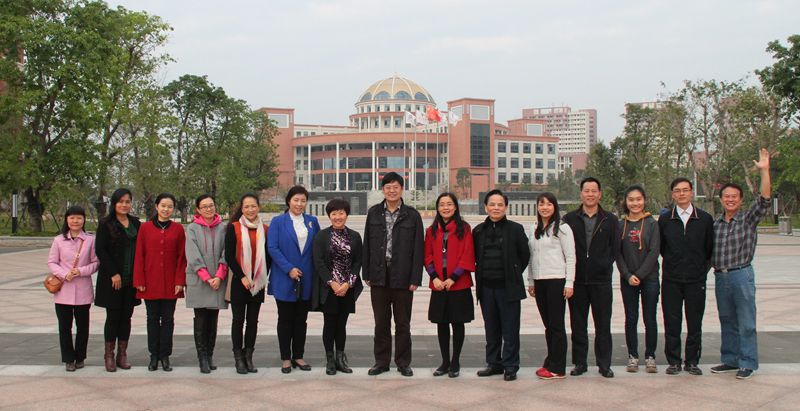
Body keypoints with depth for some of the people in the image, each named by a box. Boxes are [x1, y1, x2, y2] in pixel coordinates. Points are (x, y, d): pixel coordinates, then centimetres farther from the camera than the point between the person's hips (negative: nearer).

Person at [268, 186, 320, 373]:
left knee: (301, 320, 9)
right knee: (285, 319, 5)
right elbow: (272, 248, -8)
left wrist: (317, 272, -3)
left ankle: (298, 356, 18)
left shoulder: (312, 222, 8)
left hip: (306, 280, 3)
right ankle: (286, 358, 13)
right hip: (284, 280, -3)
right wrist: (288, 269, -16)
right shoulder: (278, 222, -1)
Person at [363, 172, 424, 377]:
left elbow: (418, 248, -3)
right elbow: (367, 244, 7)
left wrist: (415, 278, -8)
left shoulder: (412, 215, -1)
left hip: (402, 277, -2)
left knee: (403, 323, 7)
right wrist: (366, 273, 3)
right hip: (379, 276, 2)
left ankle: (403, 363, 18)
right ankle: (381, 362, 19)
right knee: (381, 323, 9)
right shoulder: (374, 213, 6)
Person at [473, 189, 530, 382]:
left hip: (508, 287, -3)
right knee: (491, 329, 11)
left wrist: (514, 274, 6)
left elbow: (525, 255, 6)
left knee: (510, 329, 0)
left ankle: (510, 367, 8)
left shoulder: (515, 229, -1)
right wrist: (482, 274, 9)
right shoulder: (478, 231, 7)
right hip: (486, 287, 3)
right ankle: (494, 363, 21)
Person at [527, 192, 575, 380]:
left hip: (556, 280, -6)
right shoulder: (534, 229, 14)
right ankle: (550, 362, 16)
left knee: (556, 324, -3)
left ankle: (557, 369, 1)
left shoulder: (562, 228, -4)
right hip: (539, 281, 6)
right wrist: (530, 281, 15)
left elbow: (570, 257, -6)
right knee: (547, 324, 9)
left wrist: (569, 283, -10)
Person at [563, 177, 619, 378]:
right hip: (577, 280, 0)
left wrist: (605, 265, -3)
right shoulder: (570, 219, 5)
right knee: (578, 325, 7)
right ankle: (580, 363, 16)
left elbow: (615, 248, 7)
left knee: (603, 325, 4)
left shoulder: (610, 220, 6)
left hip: (601, 280, 0)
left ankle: (604, 364, 12)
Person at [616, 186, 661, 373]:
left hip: (649, 278, -2)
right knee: (631, 319, 5)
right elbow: (618, 253, 3)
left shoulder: (652, 224, -1)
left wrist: (639, 275, -12)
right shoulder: (620, 225, 5)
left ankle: (650, 356, 13)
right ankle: (632, 356, 14)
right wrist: (628, 275, -9)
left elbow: (654, 252, -7)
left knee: (650, 319, 2)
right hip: (627, 280, 2)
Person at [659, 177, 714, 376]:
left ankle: (692, 361, 15)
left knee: (695, 323, 4)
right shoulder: (664, 219, 4)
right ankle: (674, 361, 12)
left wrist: (703, 267, 8)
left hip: (696, 279, 0)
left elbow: (710, 248, 10)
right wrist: (672, 263, 11)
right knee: (672, 323, 2)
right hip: (671, 280, 0)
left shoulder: (705, 219, 3)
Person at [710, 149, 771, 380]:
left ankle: (748, 363, 7)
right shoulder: (715, 224, 11)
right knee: (727, 322, 13)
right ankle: (730, 360, 22)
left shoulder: (749, 219, -1)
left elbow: (764, 199, -14)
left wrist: (764, 170, -21)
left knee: (746, 323, -1)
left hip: (741, 275, -4)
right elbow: (708, 250, 17)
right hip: (720, 277, 5)